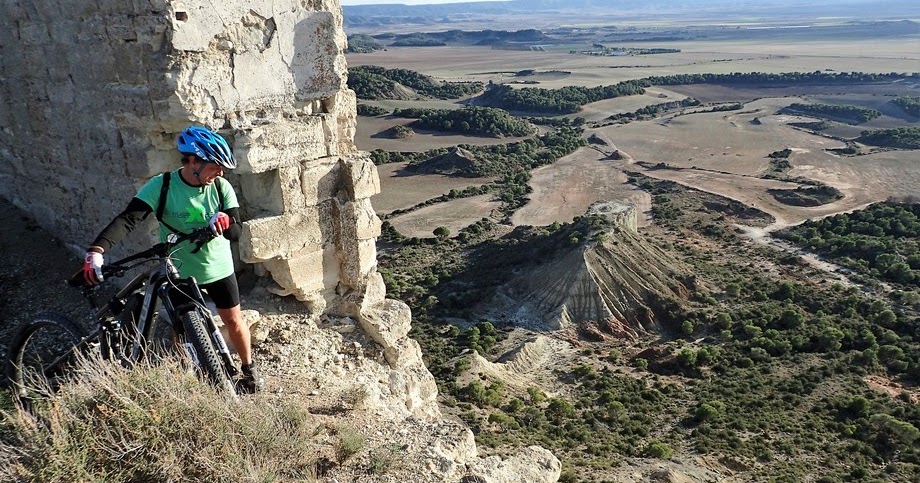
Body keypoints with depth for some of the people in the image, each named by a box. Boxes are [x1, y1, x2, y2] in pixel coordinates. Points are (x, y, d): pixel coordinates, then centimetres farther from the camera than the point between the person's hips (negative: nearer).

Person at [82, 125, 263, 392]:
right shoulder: (162, 186, -19)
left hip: (219, 268, 1)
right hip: (179, 272, -1)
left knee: (233, 320, 10)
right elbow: (128, 219, -28)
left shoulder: (221, 187, -12)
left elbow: (236, 231, -13)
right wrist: (97, 249, -42)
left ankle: (250, 370, 32)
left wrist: (225, 222, -37)